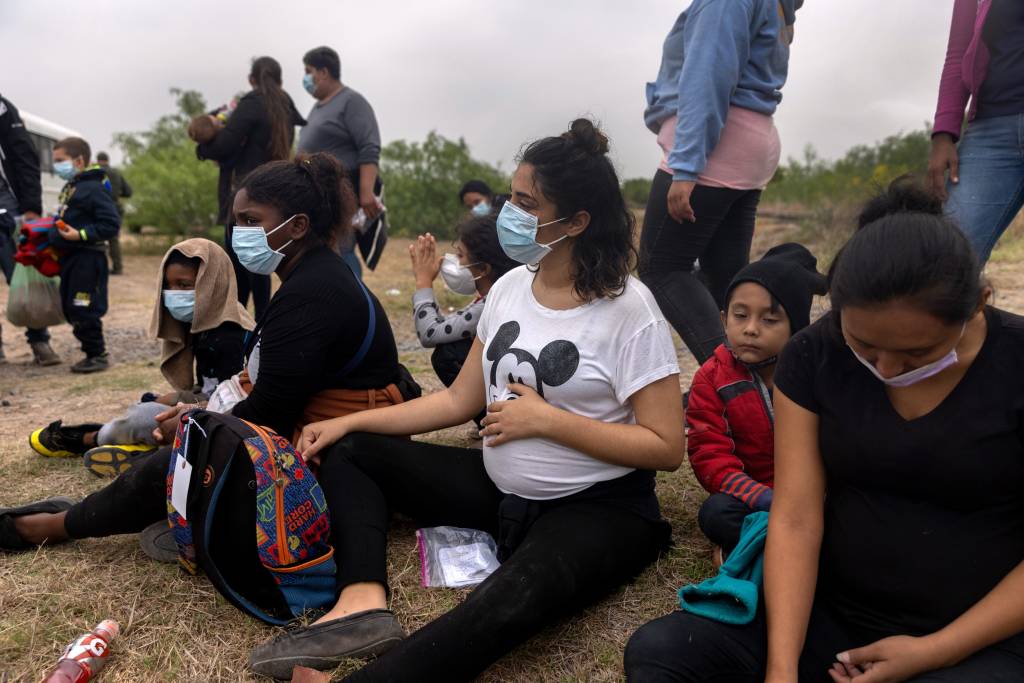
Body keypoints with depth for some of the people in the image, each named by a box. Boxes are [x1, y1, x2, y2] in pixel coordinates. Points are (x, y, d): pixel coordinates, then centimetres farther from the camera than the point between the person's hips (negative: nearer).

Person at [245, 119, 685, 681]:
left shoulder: (628, 310, -16)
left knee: (508, 603, -39)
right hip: (499, 489, 7)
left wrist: (546, 420, -20)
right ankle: (363, 603, -21)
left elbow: (666, 446, -16)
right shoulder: (510, 286, 2)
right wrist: (348, 422, 0)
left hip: (597, 509, -6)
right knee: (349, 453, 0)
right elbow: (460, 400, 6)